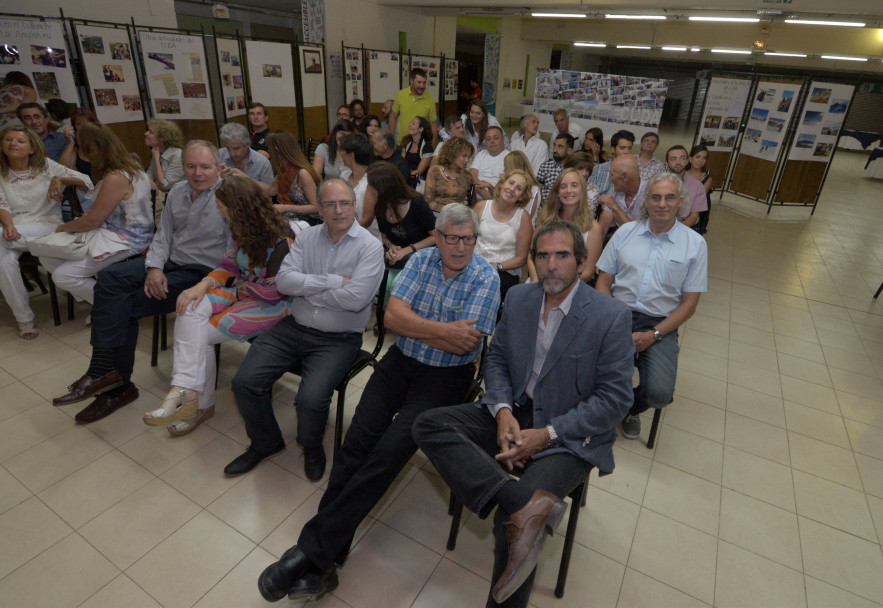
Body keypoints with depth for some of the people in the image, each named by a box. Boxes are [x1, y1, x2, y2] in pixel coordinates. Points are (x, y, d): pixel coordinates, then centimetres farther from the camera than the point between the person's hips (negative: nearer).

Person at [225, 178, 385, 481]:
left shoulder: (370, 246, -8)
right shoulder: (307, 236, 7)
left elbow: (355, 299, -21)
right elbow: (283, 280, -6)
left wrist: (306, 287, -8)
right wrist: (333, 281, -15)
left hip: (338, 339, -4)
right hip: (293, 327, 5)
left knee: (310, 400, -24)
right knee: (244, 382, -7)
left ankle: (311, 446, 14)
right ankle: (265, 443, 23)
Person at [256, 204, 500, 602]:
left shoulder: (486, 279, -7)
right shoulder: (421, 260, 4)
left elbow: (464, 344, -15)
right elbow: (392, 316, -7)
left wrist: (413, 324, -7)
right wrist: (444, 330, -15)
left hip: (446, 376, -3)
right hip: (401, 362, 4)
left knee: (389, 452, -21)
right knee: (357, 441, -16)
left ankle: (313, 549, -11)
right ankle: (322, 562, -11)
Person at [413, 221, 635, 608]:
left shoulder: (611, 317, -11)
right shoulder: (519, 298, 3)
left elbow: (615, 398, -11)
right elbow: (496, 359, 9)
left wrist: (547, 434, -18)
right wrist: (503, 412, -11)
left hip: (569, 435, -5)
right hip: (512, 416, 5)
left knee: (512, 520, -26)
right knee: (429, 425, -17)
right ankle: (526, 502, -30)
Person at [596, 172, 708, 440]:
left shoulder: (695, 244, 4)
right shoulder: (625, 232, 8)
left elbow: (689, 303, 3)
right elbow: (603, 282, 7)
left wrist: (653, 335, -10)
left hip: (660, 325, 0)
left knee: (660, 393, -22)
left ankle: (630, 408, 17)